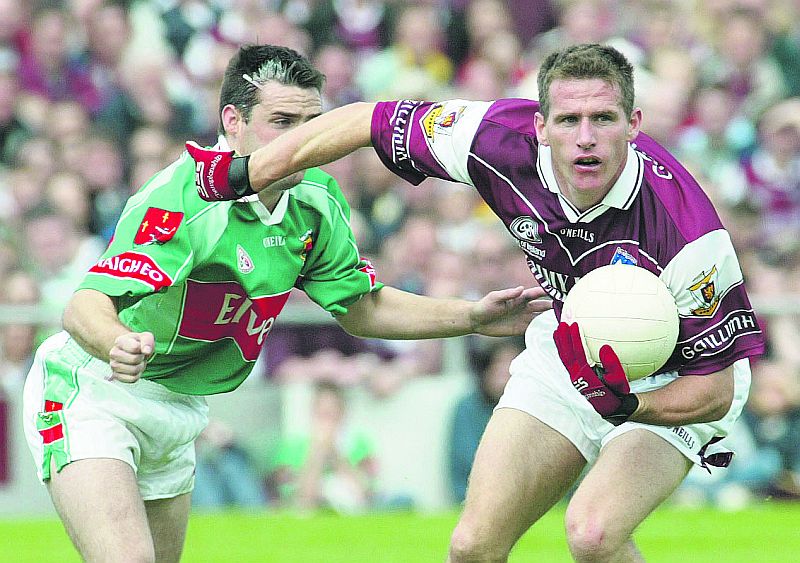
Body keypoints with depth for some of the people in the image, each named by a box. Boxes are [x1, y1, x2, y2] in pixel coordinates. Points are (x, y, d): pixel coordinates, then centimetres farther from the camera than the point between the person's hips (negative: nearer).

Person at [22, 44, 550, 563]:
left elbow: (360, 307, 11)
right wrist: (117, 345, -60)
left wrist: (475, 316, 1)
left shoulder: (317, 201, -3)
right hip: (92, 390, -8)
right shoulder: (185, 200, -28)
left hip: (178, 410, 8)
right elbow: (86, 304, -37)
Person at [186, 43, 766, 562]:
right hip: (572, 349, 5)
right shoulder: (507, 141, -25)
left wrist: (626, 404, -42)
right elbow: (366, 121, -10)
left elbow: (715, 392, -24)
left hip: (671, 381, -5)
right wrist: (242, 176, -3)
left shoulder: (690, 237, -36)